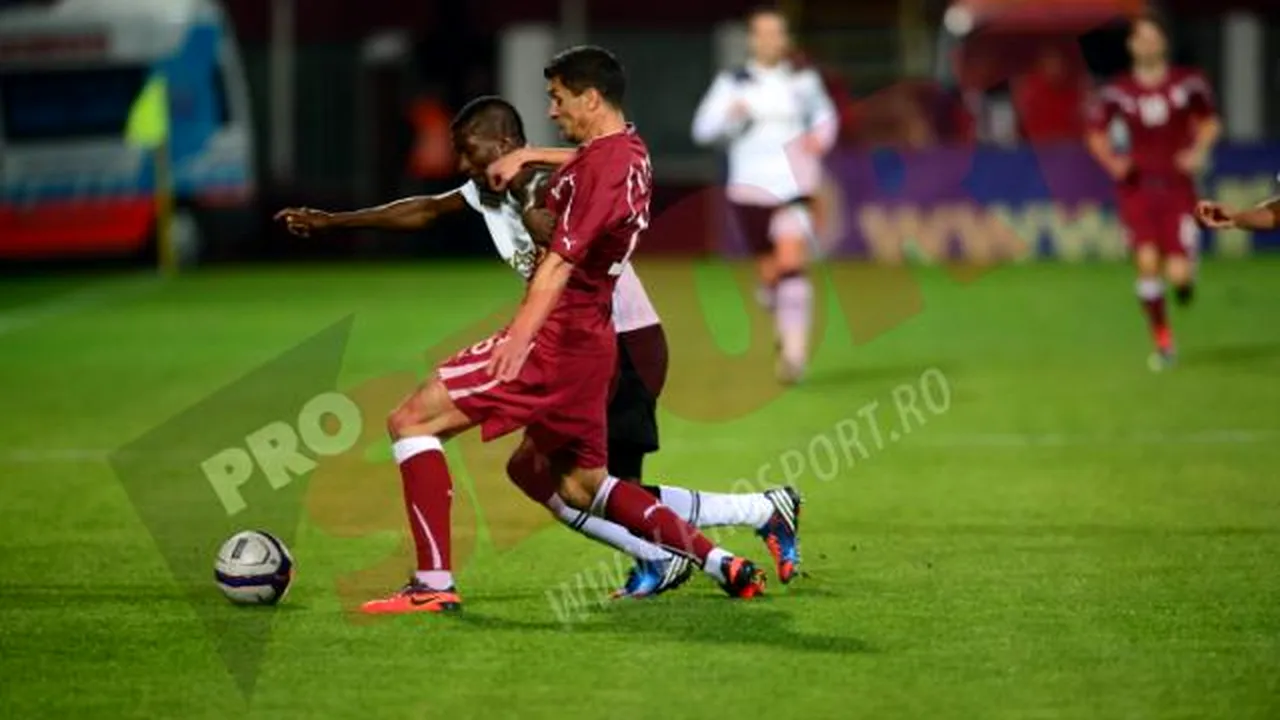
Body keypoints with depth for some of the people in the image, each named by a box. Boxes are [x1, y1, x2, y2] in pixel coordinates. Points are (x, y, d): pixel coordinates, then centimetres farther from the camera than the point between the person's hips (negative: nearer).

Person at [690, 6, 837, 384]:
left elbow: (825, 115, 23)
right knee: (769, 272, 8)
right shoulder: (733, 83, 3)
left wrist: (822, 138, 2)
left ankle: (795, 350, -23)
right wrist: (729, 115, -20)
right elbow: (703, 129, -1)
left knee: (791, 263, -19)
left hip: (794, 187, -1)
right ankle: (786, 330, 38)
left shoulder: (803, 81, 6)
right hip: (750, 188, 1)